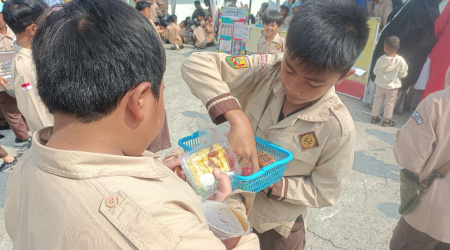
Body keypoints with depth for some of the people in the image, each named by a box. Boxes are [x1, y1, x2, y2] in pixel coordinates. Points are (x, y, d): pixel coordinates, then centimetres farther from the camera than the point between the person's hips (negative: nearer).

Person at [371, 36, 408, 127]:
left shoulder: (380, 59, -15)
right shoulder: (400, 60, -18)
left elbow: (375, 72, -5)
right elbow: (403, 74, -11)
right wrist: (406, 68, 7)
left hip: (380, 85, 1)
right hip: (392, 86, -1)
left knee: (377, 100, 16)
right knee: (389, 103, 11)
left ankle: (374, 117, 26)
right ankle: (387, 120, 20)